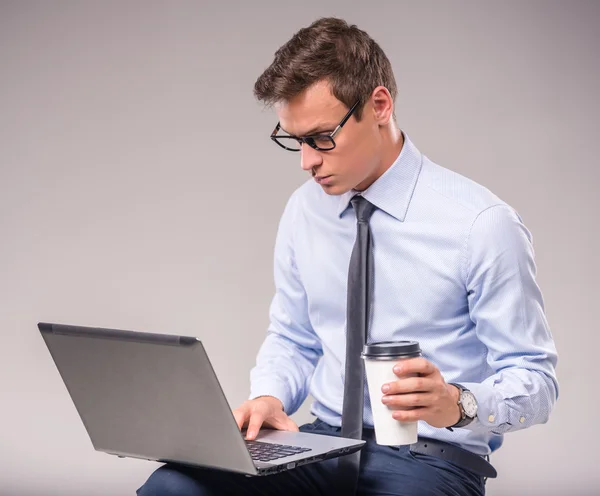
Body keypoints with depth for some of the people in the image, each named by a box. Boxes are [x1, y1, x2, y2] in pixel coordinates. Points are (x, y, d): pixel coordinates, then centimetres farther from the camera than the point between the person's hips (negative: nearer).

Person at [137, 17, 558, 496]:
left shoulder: (483, 224, -11)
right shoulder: (304, 211, 6)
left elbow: (537, 382, -7)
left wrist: (458, 404, -28)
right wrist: (269, 396, -5)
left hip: (429, 457, -3)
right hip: (322, 443, 4)